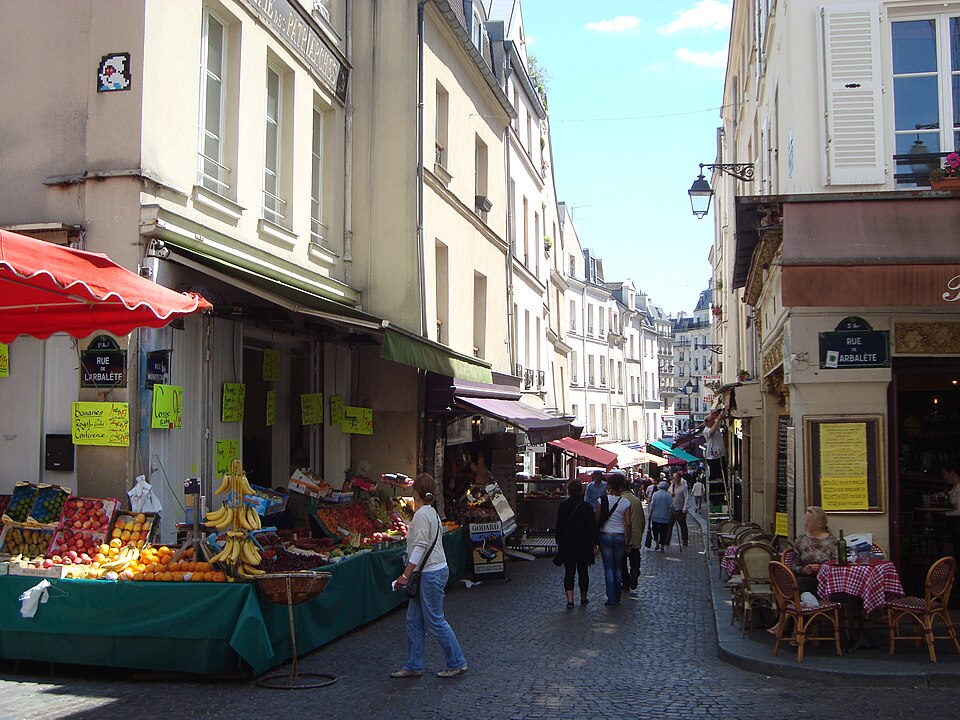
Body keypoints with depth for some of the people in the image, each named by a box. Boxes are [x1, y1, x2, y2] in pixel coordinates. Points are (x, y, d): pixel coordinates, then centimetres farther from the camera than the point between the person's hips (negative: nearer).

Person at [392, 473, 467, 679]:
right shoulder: (431, 512, 13)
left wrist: (405, 574, -19)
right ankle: (413, 666, 16)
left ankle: (457, 663, 8)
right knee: (414, 620, 11)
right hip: (428, 573, 10)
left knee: (434, 621, -1)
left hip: (431, 574, -10)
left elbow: (420, 546, -21)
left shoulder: (422, 514, -16)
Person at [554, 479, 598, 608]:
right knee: (583, 571, 13)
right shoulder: (586, 507, -8)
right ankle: (583, 598, 22)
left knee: (569, 572, 3)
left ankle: (570, 599, -8)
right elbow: (592, 526, -7)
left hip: (566, 544, 0)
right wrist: (595, 543, -1)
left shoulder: (562, 506, -5)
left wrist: (558, 540, 13)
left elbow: (559, 526, 2)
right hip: (584, 544, 0)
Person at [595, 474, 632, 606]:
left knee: (608, 568, 3)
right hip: (620, 537, 1)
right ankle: (617, 598, 19)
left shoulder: (602, 500, -7)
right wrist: (628, 541, 4)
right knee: (618, 568, 14)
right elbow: (627, 524, -6)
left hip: (605, 536, -1)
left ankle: (611, 598, -1)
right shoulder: (626, 503, -6)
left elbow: (597, 520, -5)